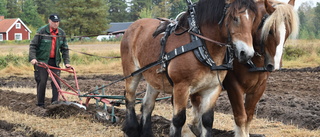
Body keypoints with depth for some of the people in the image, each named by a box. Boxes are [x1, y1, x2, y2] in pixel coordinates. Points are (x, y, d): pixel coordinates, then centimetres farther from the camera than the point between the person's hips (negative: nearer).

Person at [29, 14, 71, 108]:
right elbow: (33, 45, -6)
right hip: (42, 61, -4)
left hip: (55, 61, 4)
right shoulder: (42, 31, -7)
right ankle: (40, 104, 5)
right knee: (42, 82, -4)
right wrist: (32, 58, -19)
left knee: (57, 82, -1)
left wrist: (67, 62, 2)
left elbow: (64, 49, 11)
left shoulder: (61, 33, 7)